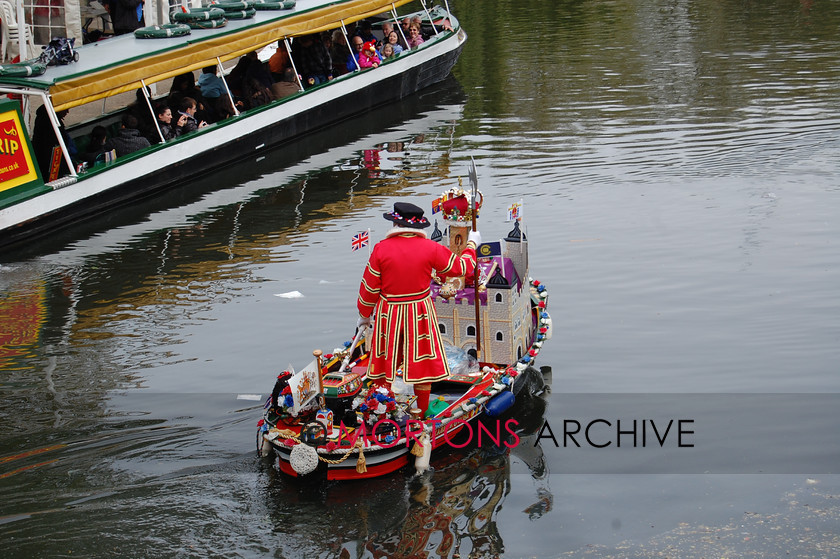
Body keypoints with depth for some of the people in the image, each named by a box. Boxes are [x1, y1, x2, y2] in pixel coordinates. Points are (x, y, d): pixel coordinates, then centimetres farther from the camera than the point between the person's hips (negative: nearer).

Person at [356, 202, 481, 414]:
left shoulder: (381, 249, -11)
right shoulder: (430, 248, -9)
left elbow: (369, 287, -4)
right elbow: (460, 267, 5)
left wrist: (364, 313, 11)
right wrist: (472, 245, 23)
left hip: (388, 314, 0)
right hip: (421, 313, 0)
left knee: (384, 361, 13)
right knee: (422, 363, 12)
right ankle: (422, 413, 21)